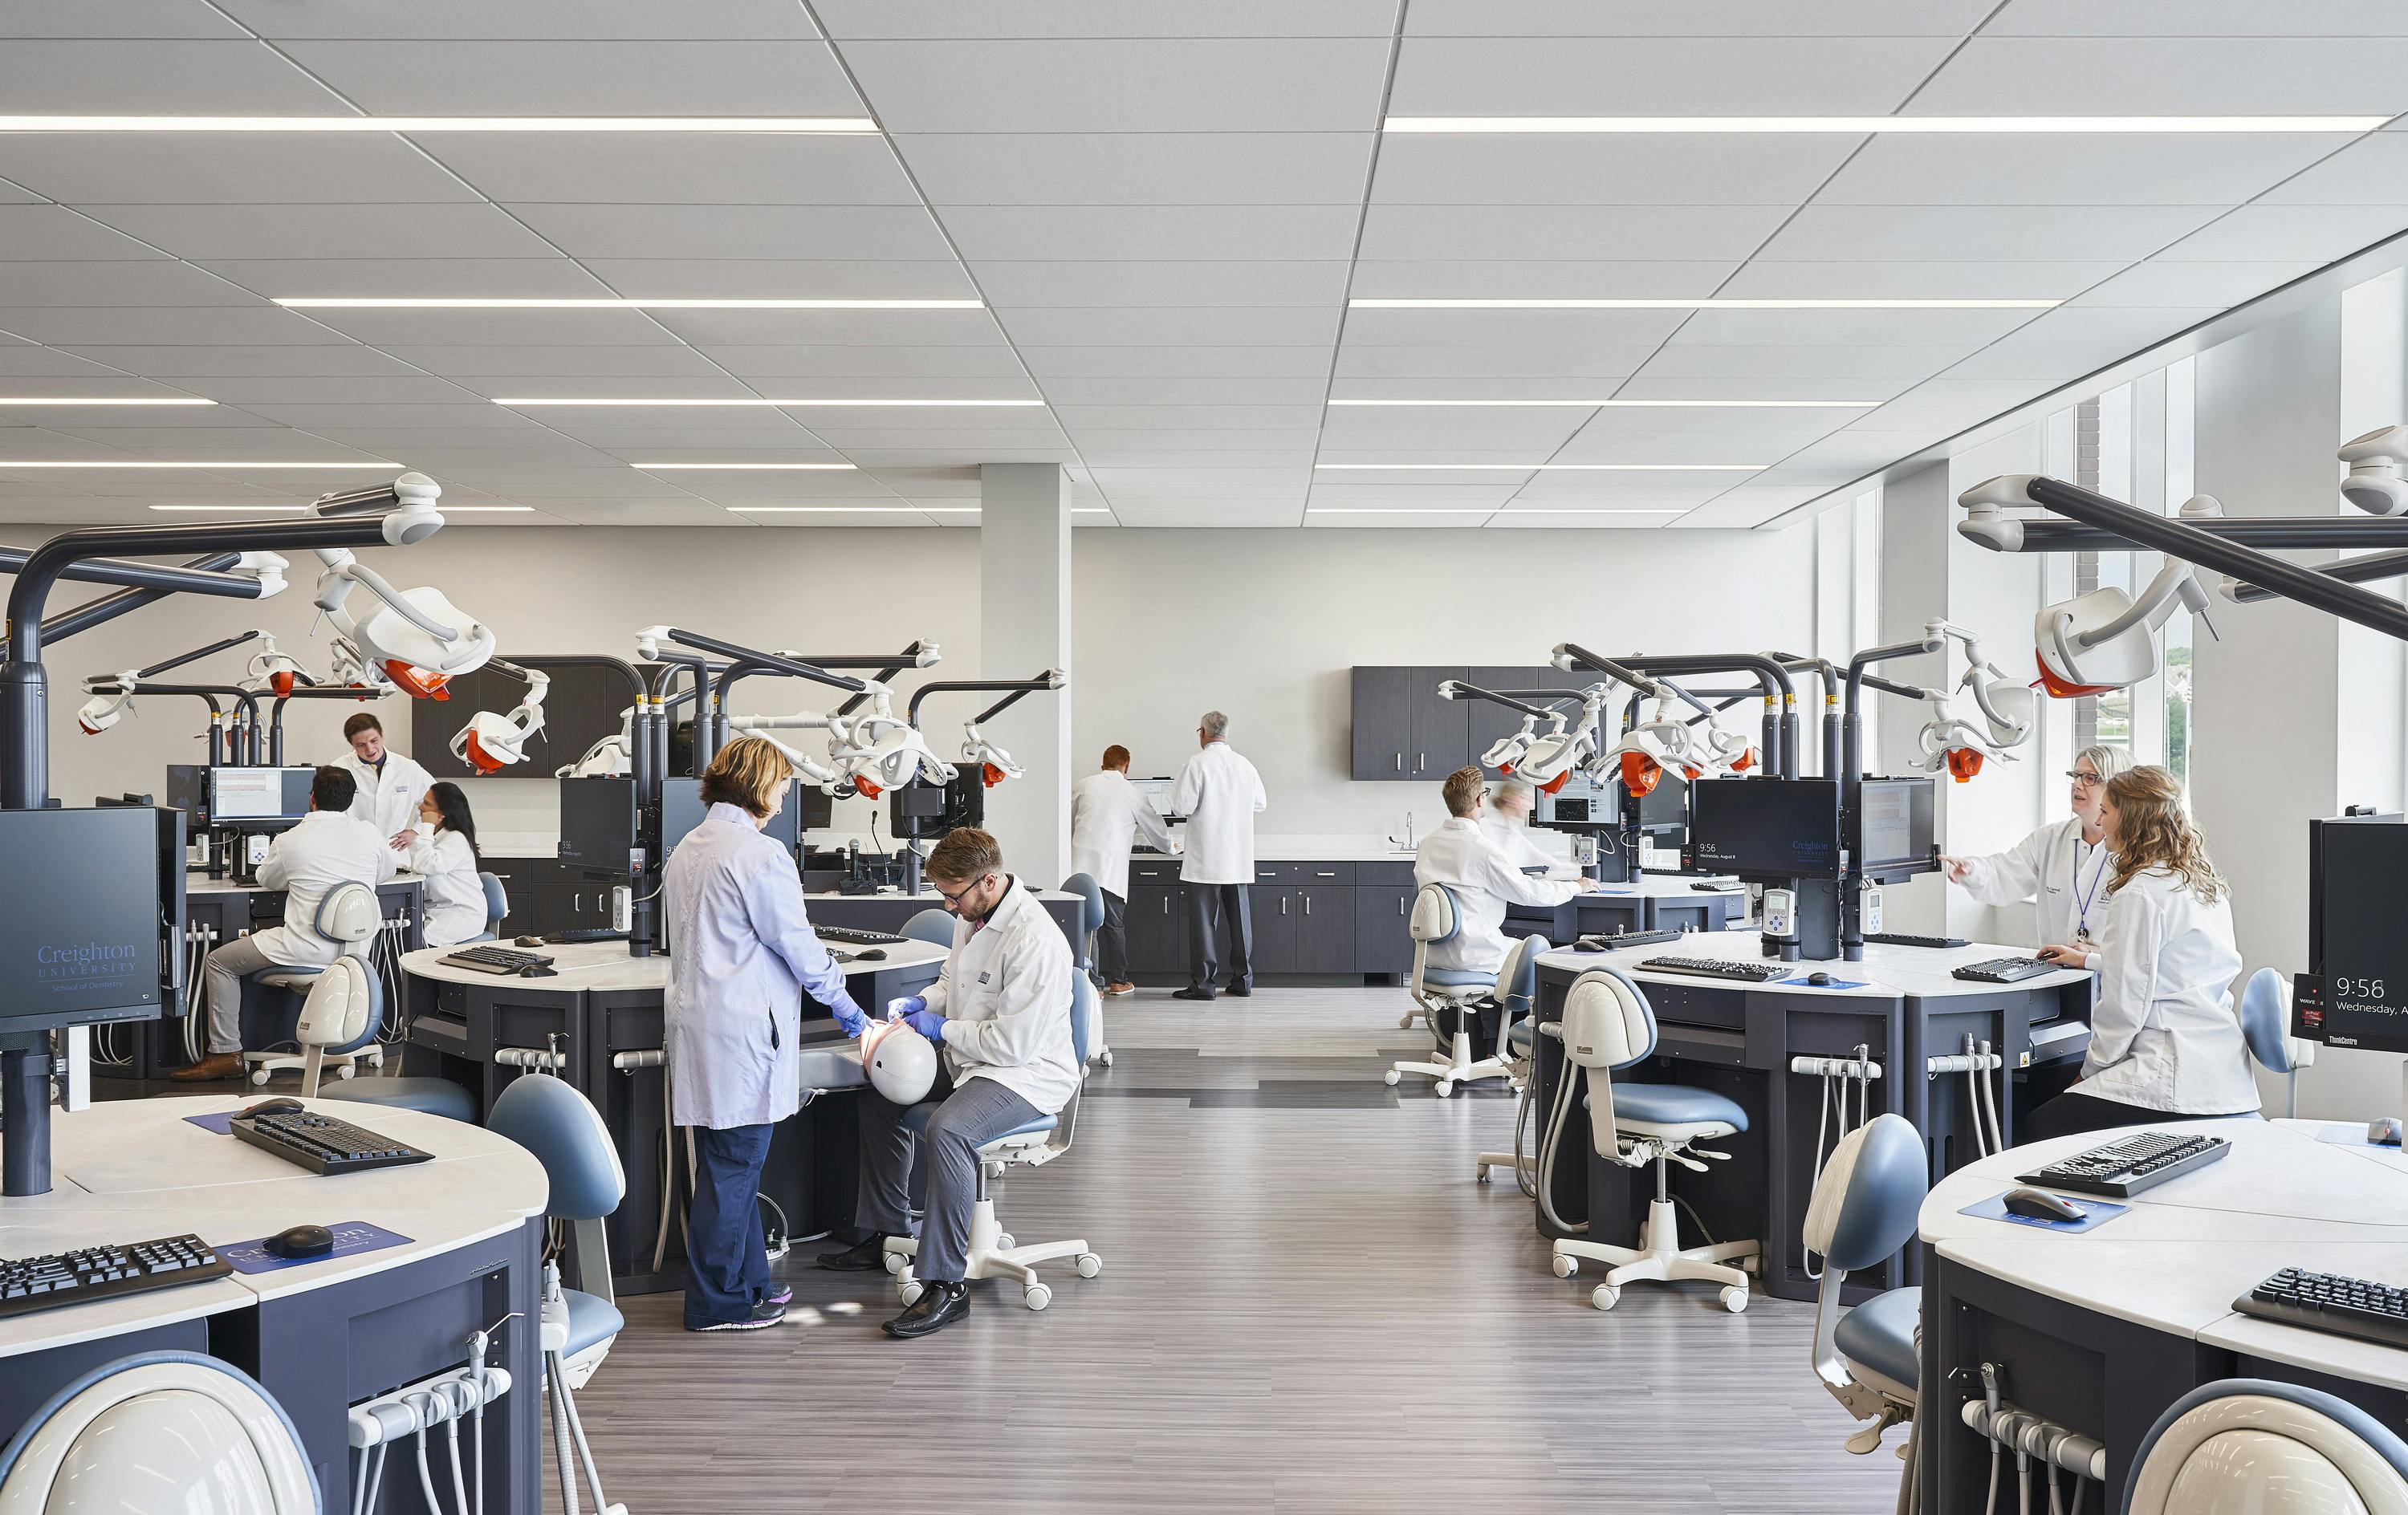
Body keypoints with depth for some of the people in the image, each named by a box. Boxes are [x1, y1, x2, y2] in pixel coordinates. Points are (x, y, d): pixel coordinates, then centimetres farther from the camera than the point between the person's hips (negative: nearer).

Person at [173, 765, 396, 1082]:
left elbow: (266, 879, 11)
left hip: (309, 949, -6)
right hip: (354, 947, 6)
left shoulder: (291, 841, -9)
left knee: (218, 963, 12)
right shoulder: (369, 833, -1)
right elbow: (386, 872, 19)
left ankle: (226, 1053, 9)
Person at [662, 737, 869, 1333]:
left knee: (729, 1165, 17)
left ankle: (748, 1280, 28)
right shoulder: (761, 855, -16)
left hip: (694, 1017, 9)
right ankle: (718, 1303, 11)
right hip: (742, 1031, -9)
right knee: (732, 1167, 1)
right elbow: (799, 946, -13)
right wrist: (845, 1007, 0)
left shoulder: (686, 849, 13)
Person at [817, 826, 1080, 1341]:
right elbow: (954, 979, 23)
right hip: (970, 1058, 11)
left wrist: (943, 1027, -16)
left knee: (946, 1131, -34)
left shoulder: (1035, 940, -28)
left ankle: (946, 1285, -25)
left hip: (1027, 1073, -11)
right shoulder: (972, 915, 2)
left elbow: (1014, 1042, -28)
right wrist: (924, 1002, 2)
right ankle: (888, 1235, 29)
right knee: (880, 1095, 18)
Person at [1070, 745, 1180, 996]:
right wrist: (1171, 847, 36)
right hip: (1111, 868, -2)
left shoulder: (1083, 785, 11)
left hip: (1081, 862, 2)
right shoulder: (1132, 793, 6)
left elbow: (1068, 824, 19)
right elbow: (1155, 826, 17)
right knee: (1114, 925, 8)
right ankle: (1118, 981, 18)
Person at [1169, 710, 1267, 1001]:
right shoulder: (1245, 765, 5)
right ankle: (1242, 980, 18)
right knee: (1239, 919, 12)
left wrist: (1176, 791, 7)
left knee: (1203, 921, -1)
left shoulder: (1198, 764, -11)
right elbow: (1260, 804, 16)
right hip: (1239, 859, 5)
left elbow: (1181, 807, -14)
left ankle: (1202, 983, 0)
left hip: (1205, 859, -5)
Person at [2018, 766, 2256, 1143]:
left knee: (2036, 1132, -9)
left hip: (2178, 1076, -10)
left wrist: (2092, 1068, 0)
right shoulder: (2204, 883, 14)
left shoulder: (2139, 893, -14)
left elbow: (2125, 1003, -14)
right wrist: (2092, 959, 39)